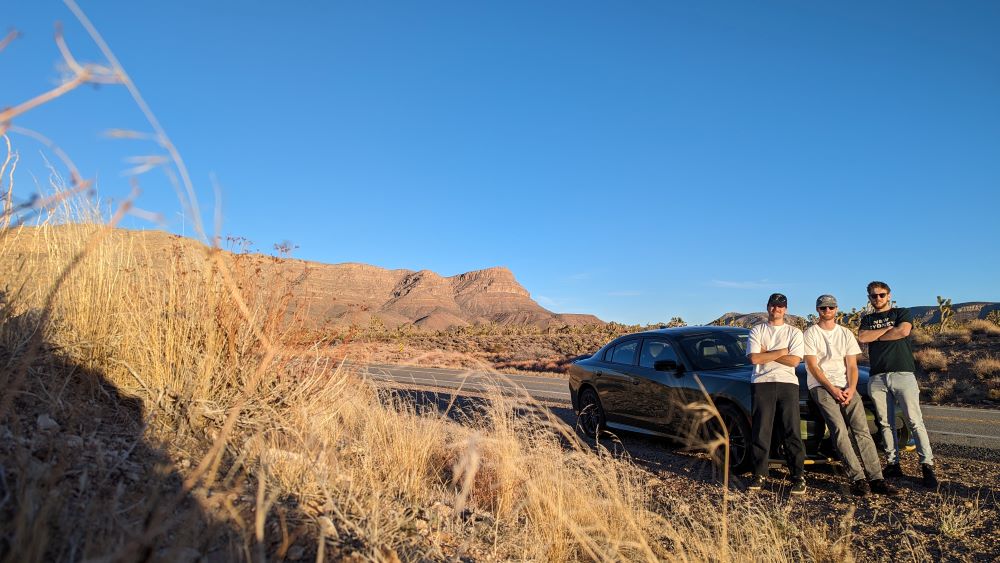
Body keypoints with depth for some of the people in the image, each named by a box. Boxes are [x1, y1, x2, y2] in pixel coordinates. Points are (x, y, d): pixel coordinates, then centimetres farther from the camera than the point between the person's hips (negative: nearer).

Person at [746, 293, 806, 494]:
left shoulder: (794, 333, 12)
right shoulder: (757, 331, 12)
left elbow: (794, 360, -3)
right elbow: (754, 358, -3)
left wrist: (766, 354, -3)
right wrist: (781, 352, -2)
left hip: (787, 383, 0)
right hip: (761, 383, 0)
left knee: (792, 432, -2)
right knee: (760, 431, -1)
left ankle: (797, 476, 3)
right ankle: (760, 474, 6)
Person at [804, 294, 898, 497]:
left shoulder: (846, 334, 17)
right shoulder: (811, 334, 4)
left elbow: (852, 366, 10)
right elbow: (813, 366, -3)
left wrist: (851, 389, -8)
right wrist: (832, 389, -13)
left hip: (846, 387, 4)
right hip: (821, 387, -4)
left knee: (862, 430, -11)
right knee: (839, 430, -20)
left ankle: (876, 479, -15)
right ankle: (857, 479, -23)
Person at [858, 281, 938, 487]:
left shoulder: (902, 313, 11)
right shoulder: (867, 320, 19)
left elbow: (903, 331, -10)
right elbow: (862, 337, -1)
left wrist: (875, 336, 1)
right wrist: (888, 329, -3)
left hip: (903, 373, -3)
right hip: (877, 378, 3)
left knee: (915, 421, -7)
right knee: (886, 424, 3)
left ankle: (927, 465, -4)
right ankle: (893, 464, 7)